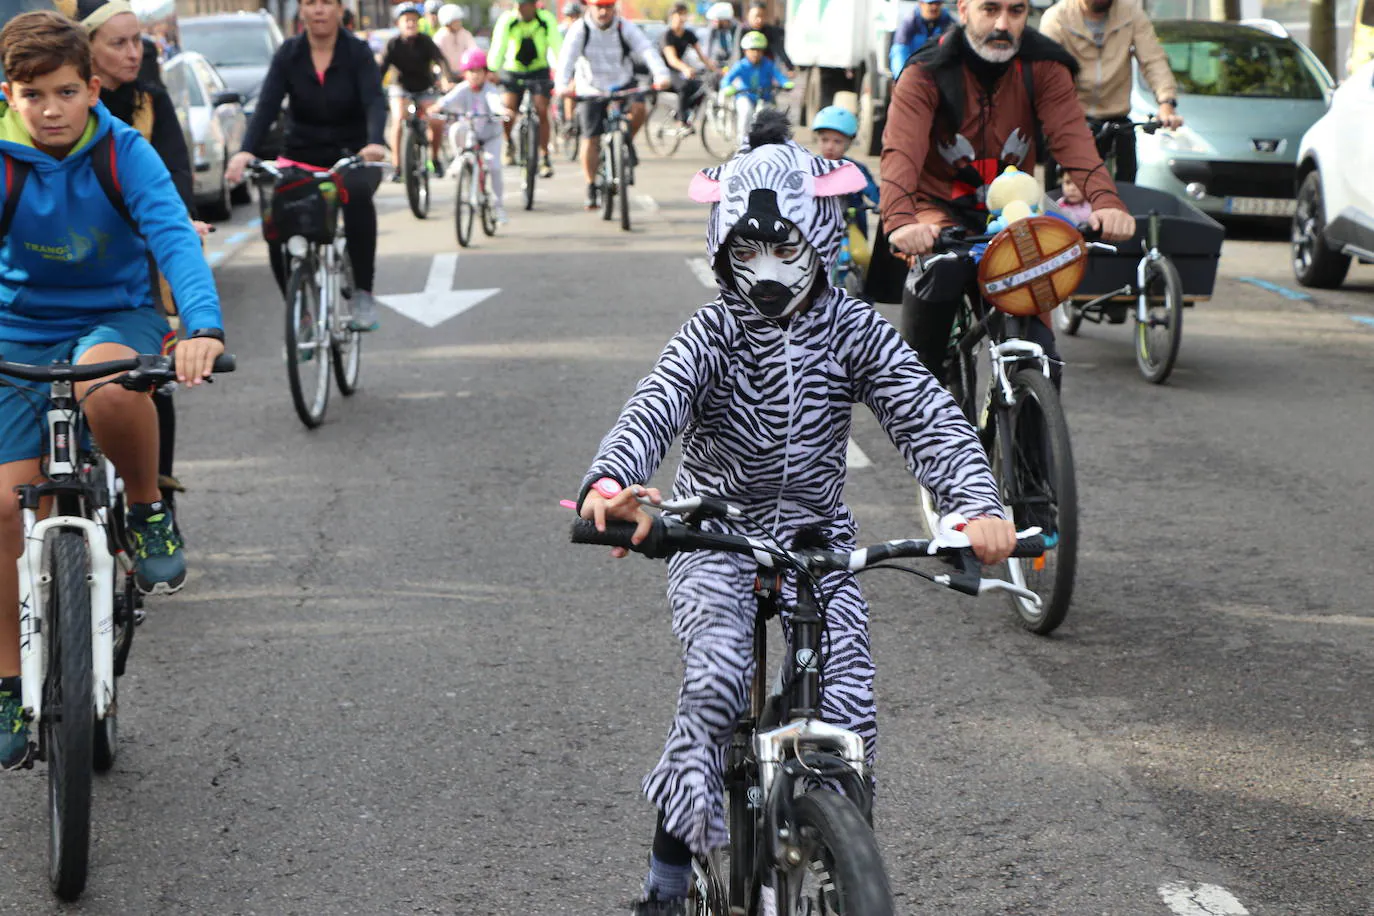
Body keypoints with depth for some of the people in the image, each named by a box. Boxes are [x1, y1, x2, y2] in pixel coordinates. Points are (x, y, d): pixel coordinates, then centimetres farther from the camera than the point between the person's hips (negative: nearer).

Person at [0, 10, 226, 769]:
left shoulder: (124, 154, -14)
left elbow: (174, 237, -25)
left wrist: (204, 328, -43)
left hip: (117, 316, -2)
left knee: (108, 386, -39)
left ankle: (148, 511, -9)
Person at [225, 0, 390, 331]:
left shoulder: (357, 52, -7)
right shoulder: (288, 54, -2)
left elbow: (375, 101, -20)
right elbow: (267, 105, -13)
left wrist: (375, 142, -42)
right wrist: (246, 151, -31)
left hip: (351, 156, -2)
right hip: (302, 155, 2)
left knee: (357, 193, -36)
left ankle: (363, 295, -28)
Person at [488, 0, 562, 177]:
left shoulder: (547, 20, -18)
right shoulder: (507, 20, -18)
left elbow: (557, 47, -22)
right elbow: (498, 48, -23)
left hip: (539, 72, 0)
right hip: (513, 71, 0)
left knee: (541, 111, -13)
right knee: (507, 108, -20)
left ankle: (545, 158, -2)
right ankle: (509, 144, 9)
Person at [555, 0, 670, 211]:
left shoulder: (625, 28, -12)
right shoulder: (580, 30, -14)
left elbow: (647, 50, -25)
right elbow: (567, 57, -27)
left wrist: (661, 75, -43)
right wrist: (562, 85, -46)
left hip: (622, 84, 1)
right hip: (591, 90, -1)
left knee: (638, 109, -28)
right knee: (591, 139, -3)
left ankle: (627, 142, 3)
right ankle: (591, 188, 11)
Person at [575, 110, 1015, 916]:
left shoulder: (855, 330, -4)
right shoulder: (714, 334, -9)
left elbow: (927, 415, -15)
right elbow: (655, 408, -26)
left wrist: (979, 504, -34)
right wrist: (611, 483, -49)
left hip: (818, 540, 2)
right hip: (716, 537, -2)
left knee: (850, 713, -10)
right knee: (719, 675, -27)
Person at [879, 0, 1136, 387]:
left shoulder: (1044, 68, -7)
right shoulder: (926, 74, -15)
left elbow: (1071, 137, -22)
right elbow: (901, 149, -30)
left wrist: (1105, 200, -42)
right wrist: (899, 221, -50)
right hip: (941, 208, -2)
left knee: (1040, 361, -9)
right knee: (941, 268, -37)